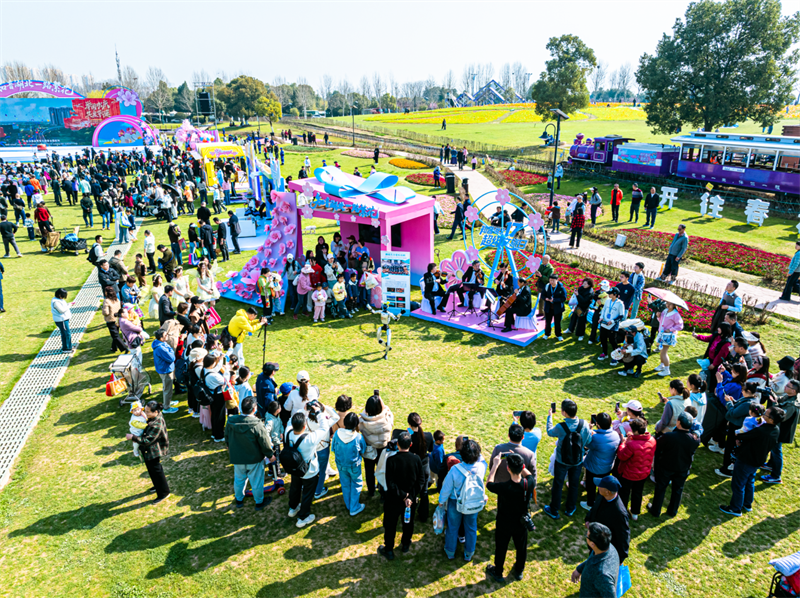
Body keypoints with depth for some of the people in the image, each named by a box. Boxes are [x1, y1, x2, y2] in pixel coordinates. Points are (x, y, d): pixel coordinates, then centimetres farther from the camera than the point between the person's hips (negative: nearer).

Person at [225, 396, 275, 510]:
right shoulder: (257, 425, -29)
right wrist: (270, 455, 0)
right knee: (256, 481, 16)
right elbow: (265, 443, -18)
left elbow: (227, 438, 4)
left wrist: (230, 449, 25)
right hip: (254, 459, -4)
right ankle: (259, 502, 35)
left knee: (239, 479, 26)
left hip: (237, 459, 4)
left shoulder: (230, 422, -14)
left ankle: (239, 500, 46)